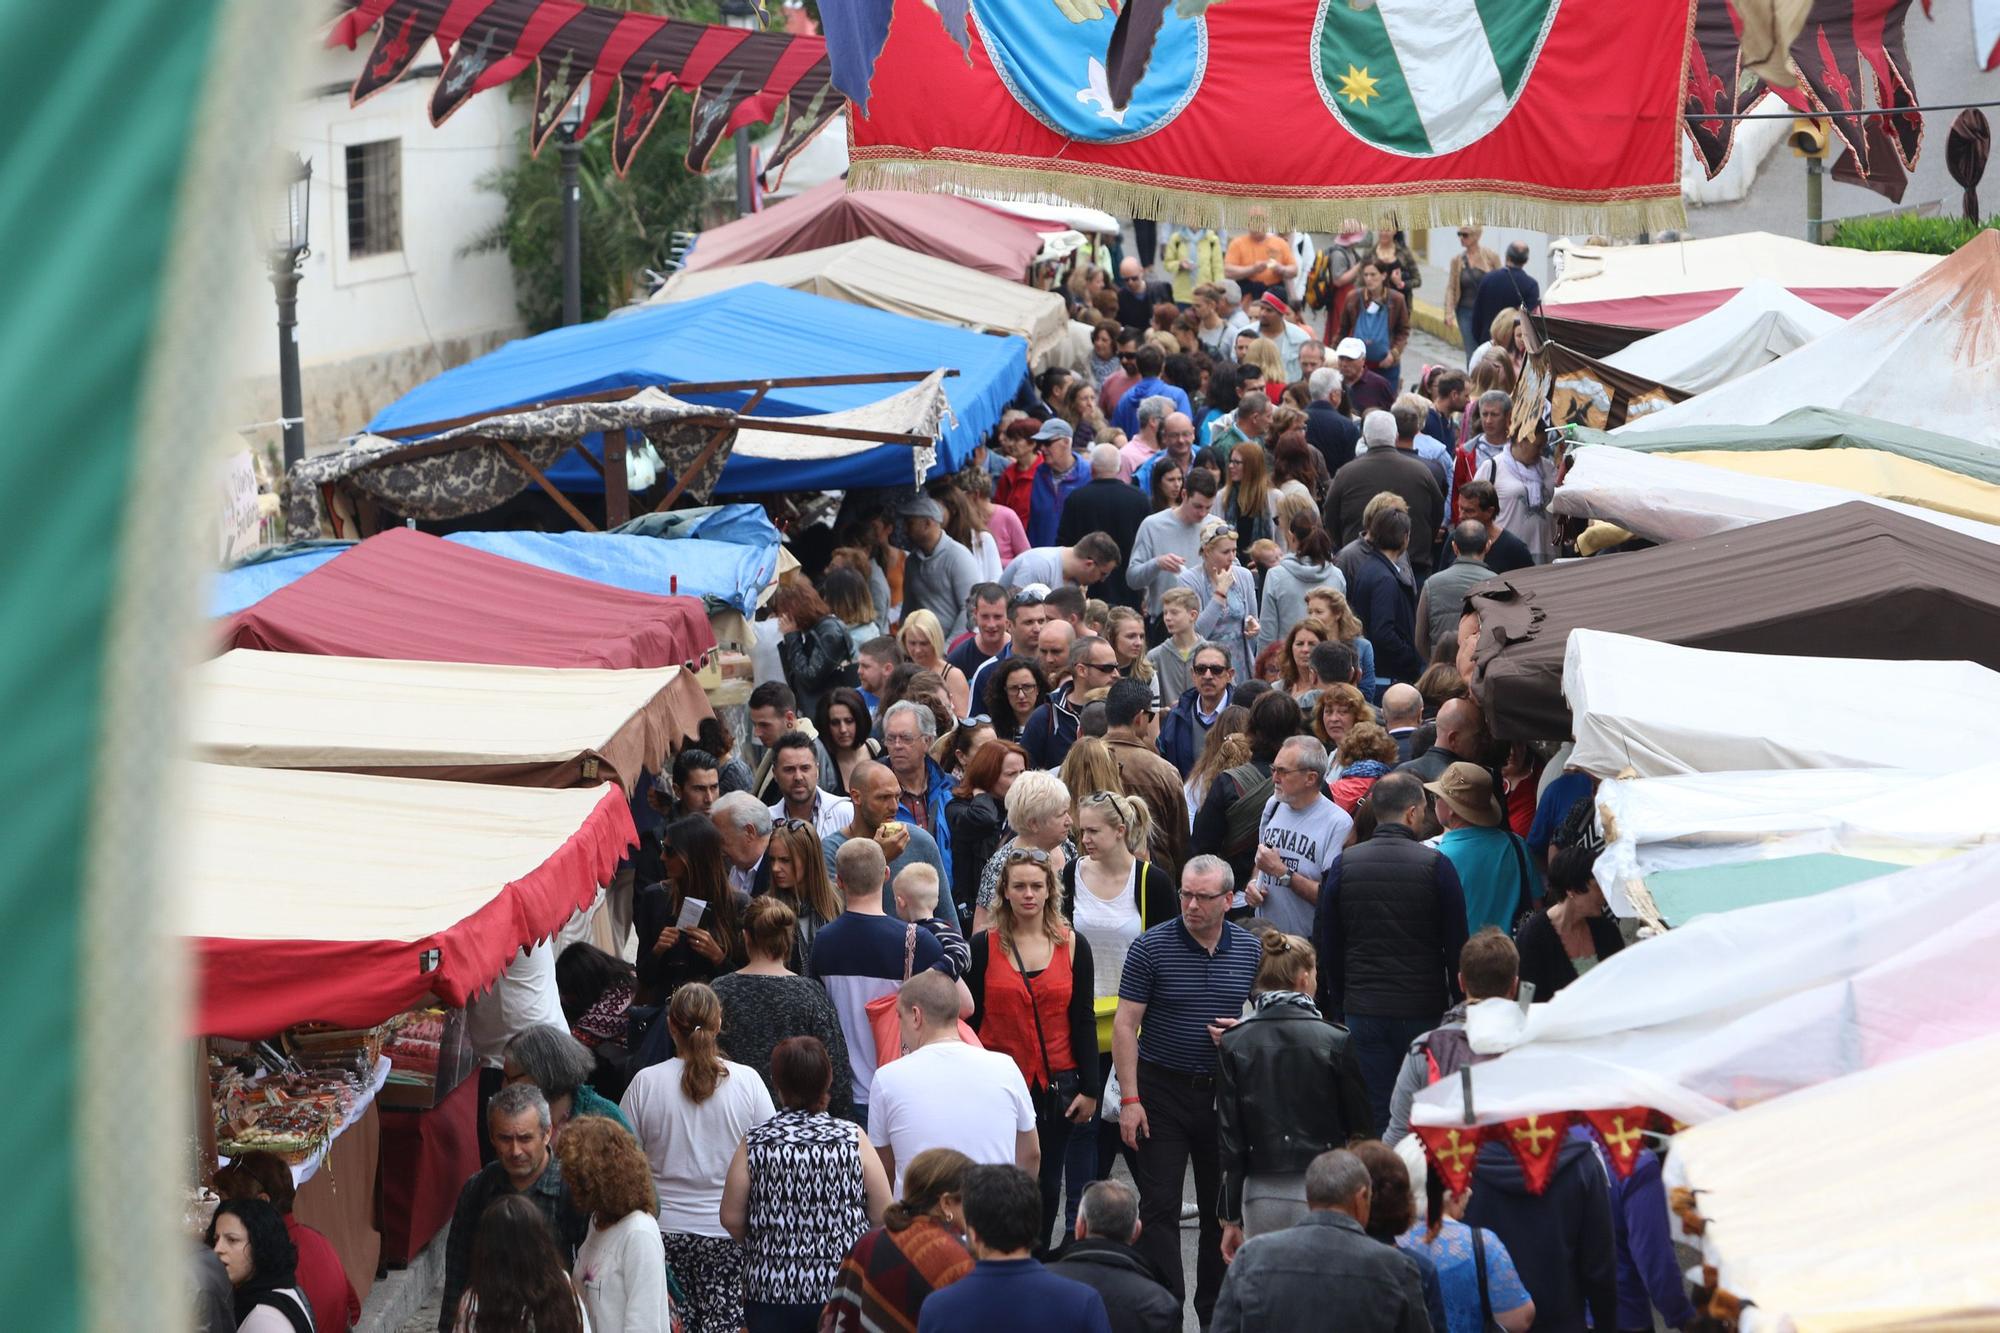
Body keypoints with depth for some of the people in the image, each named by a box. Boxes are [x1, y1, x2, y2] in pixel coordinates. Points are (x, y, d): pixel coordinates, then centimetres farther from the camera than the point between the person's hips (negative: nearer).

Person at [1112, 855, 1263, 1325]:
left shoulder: (1250, 950, 2)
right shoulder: (1151, 947, -9)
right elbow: (1125, 1025, -8)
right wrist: (1129, 1098, -14)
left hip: (1225, 1092, 3)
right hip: (1163, 1088, -3)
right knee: (1159, 1207, -5)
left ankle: (1216, 1313, 23)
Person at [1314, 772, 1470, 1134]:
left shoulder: (1343, 865, 1)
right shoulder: (1435, 865, -8)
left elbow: (1328, 947, 6)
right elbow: (1456, 945, -5)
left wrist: (1337, 1008, 15)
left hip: (1362, 1012, 2)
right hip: (1424, 1009, -2)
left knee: (1373, 1120, 5)